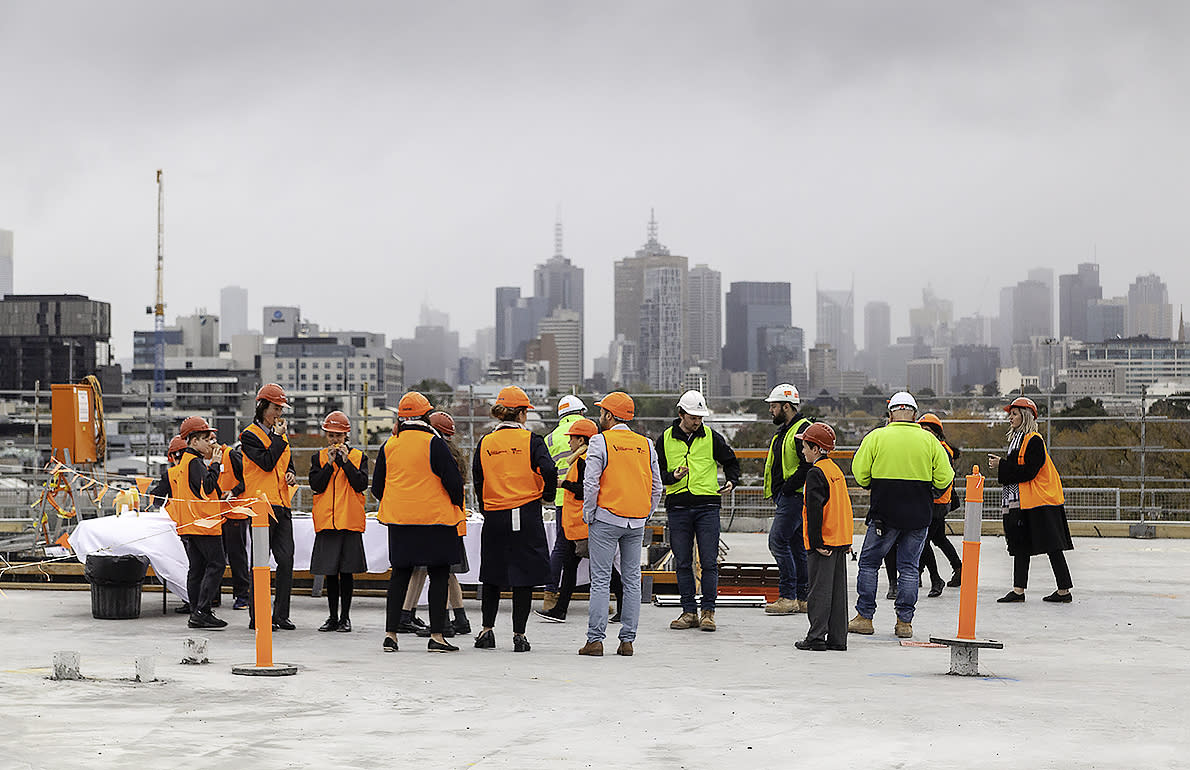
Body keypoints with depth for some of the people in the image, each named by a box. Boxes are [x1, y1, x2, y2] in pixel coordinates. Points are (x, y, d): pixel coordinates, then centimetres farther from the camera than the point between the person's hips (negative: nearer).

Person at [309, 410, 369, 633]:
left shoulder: (358, 456, 5)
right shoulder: (319, 458, 9)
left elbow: (361, 484, -8)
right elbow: (316, 485, -3)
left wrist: (346, 461, -12)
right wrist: (330, 463, -11)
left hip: (350, 521, -2)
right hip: (326, 521, 2)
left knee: (346, 571, 0)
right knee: (330, 572, 5)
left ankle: (345, 617, 8)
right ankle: (333, 617, 12)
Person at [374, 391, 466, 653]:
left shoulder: (388, 446, 5)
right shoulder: (433, 443, -9)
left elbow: (377, 487, 11)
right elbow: (453, 480, -10)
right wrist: (457, 507, 7)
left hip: (399, 521, 4)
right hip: (435, 518, -4)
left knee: (400, 573, 12)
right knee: (438, 574, 2)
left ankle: (390, 633, 8)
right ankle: (436, 636, -1)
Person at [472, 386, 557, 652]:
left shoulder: (484, 443, 5)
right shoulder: (531, 440, -5)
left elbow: (477, 481, 6)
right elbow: (549, 471, -15)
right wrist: (547, 495, 4)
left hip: (493, 516, 3)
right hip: (526, 515, -3)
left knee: (492, 575, 15)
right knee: (523, 575, 2)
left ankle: (487, 630, 15)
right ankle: (519, 635, 1)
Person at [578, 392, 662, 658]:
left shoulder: (600, 442, -6)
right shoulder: (646, 445, 9)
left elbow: (591, 483, -12)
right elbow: (656, 487, 11)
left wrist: (588, 516, -1)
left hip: (607, 518, -4)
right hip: (637, 522, 4)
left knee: (600, 580, -2)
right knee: (632, 580, 8)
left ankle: (595, 639, -4)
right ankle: (627, 640, 8)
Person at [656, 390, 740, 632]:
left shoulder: (712, 438, 5)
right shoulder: (665, 440, 6)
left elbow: (731, 462, 16)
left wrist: (732, 481, -2)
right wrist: (672, 477, -12)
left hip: (707, 506, -1)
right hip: (678, 507, 1)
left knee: (709, 562, -4)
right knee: (683, 563, 4)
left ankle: (708, 611, 2)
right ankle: (689, 612, 11)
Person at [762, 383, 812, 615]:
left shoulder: (803, 430, -13)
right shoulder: (782, 431, 19)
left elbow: (808, 465, -23)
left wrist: (788, 488, -18)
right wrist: (774, 491, 17)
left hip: (794, 497, -10)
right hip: (785, 497, 10)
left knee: (778, 540, -13)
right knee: (796, 545, 10)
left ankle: (788, 598, -12)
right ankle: (803, 598, 13)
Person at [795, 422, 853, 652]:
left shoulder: (816, 473, -13)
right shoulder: (836, 470, 15)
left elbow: (814, 510, -19)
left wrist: (816, 542, -18)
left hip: (823, 544, -9)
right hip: (841, 541, 9)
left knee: (819, 590, -5)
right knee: (837, 590, 10)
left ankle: (816, 637, -4)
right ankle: (837, 638, 13)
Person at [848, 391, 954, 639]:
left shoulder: (876, 437, -4)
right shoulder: (929, 440, 1)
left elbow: (860, 474, -4)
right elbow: (943, 479, 0)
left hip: (884, 514, -2)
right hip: (919, 516, 2)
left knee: (869, 563, 11)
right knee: (909, 567, 9)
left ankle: (864, 617, 11)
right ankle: (904, 622, 7)